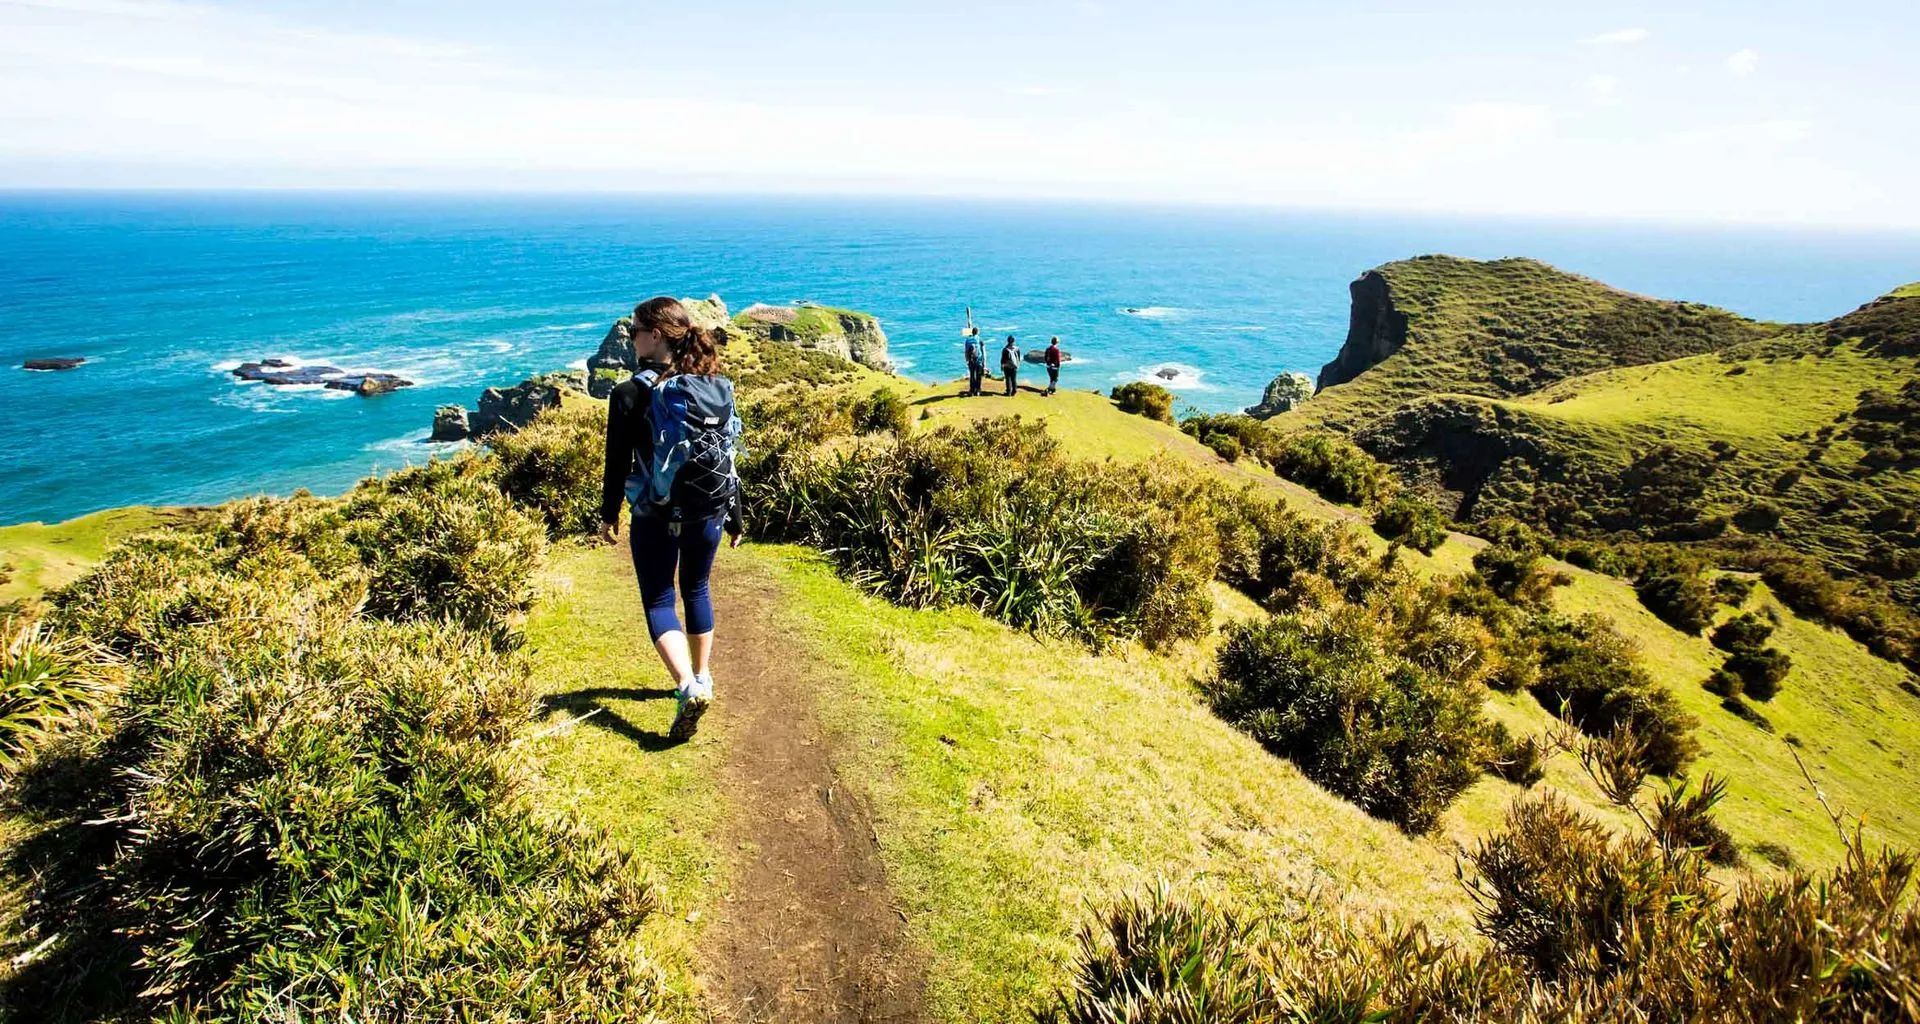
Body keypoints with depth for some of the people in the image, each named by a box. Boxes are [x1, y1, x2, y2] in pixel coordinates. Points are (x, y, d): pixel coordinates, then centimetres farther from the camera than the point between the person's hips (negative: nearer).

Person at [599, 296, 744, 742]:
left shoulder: (632, 393, -14)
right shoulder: (717, 387, -1)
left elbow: (618, 462, -9)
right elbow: (730, 456, 4)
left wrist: (608, 514, 6)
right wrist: (735, 518, 12)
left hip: (657, 516, -4)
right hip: (707, 511, 5)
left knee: (658, 601, 5)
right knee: (696, 590, 22)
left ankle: (688, 687, -14)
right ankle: (702, 677, 34)